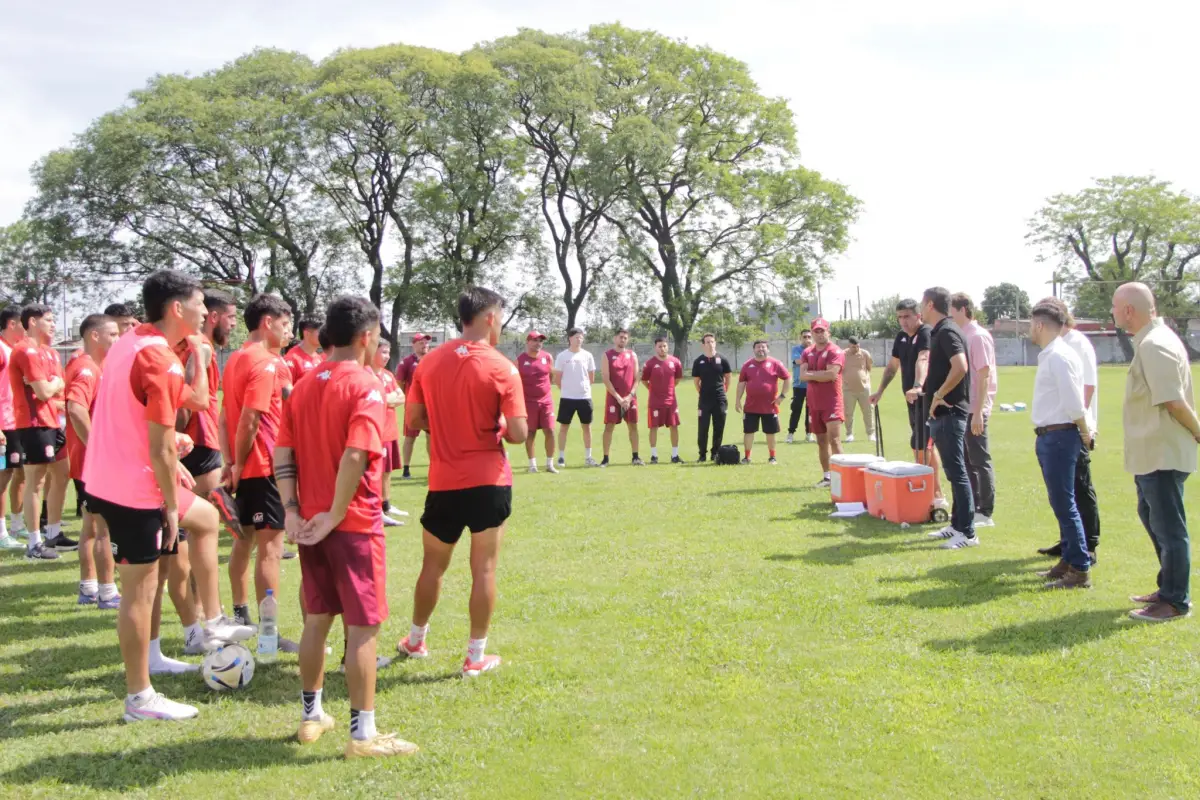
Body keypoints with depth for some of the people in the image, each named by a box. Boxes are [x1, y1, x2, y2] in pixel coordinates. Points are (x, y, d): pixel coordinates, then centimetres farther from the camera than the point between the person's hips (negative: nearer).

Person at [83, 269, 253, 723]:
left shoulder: (130, 343, 7)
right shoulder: (161, 360, -21)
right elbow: (160, 447, -20)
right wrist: (171, 505, -13)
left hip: (107, 480, 10)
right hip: (134, 492, -10)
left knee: (205, 518, 25)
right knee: (141, 590, 0)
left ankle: (213, 623, 29)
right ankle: (140, 698, 12)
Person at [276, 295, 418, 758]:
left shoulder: (304, 387, 9)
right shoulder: (366, 386, -13)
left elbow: (282, 454, 6)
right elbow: (355, 457, -25)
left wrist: (292, 511, 1)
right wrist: (335, 516, -17)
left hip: (310, 524, 7)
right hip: (354, 526, -7)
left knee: (317, 620, 18)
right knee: (363, 627, 0)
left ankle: (311, 716, 29)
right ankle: (363, 734, 5)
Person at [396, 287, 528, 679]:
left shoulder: (430, 362, 1)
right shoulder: (502, 368, -11)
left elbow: (413, 421, 5)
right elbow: (518, 433, -13)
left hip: (443, 483, 4)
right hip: (489, 483, -3)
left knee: (433, 565, 19)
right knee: (484, 570, 6)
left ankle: (416, 641, 35)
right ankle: (476, 657, 13)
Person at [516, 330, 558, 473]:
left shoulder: (547, 357, 2)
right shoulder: (520, 360, -5)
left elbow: (553, 374, 16)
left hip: (546, 401, 2)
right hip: (528, 402, -2)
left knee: (550, 431, -1)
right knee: (530, 433, 3)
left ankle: (550, 464, 8)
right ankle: (532, 464, 13)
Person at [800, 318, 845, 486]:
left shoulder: (835, 351, -8)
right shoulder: (807, 353, 12)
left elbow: (831, 374, -21)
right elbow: (803, 375, -2)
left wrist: (812, 374, -9)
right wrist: (823, 374, -13)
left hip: (832, 402, -7)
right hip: (814, 403, 7)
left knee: (834, 439, -13)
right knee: (821, 441, 11)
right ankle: (826, 476, 17)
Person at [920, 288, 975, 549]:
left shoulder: (947, 332, -16)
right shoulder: (939, 332, 15)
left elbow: (960, 367, -30)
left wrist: (939, 395, -22)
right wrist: (924, 390, 18)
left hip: (949, 413, -11)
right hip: (941, 413, 11)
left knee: (956, 471, -8)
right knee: (954, 471, 14)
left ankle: (967, 532, -5)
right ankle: (957, 525, 22)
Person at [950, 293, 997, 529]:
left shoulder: (978, 336, -13)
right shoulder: (961, 336, 12)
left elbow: (984, 376, -18)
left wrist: (978, 412, -21)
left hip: (973, 409, -9)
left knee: (980, 461, -2)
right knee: (966, 461, 14)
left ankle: (985, 513, 4)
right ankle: (971, 508, 22)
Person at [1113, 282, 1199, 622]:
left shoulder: (1154, 346, -22)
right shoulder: (1152, 340, 11)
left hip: (1162, 454, -11)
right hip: (1152, 453, 11)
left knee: (1168, 527, -1)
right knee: (1153, 517, 22)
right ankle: (1169, 587, 35)